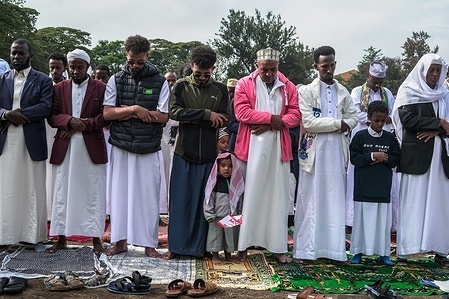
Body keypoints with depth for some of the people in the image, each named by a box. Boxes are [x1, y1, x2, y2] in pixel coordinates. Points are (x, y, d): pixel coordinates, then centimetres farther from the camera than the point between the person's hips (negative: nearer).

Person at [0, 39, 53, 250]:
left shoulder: (43, 80, 4)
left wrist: (18, 114, -14)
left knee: (34, 190, 4)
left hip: (32, 142, -2)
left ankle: (35, 236, 12)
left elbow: (46, 107, -9)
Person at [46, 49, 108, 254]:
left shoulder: (101, 88, 2)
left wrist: (80, 126, -12)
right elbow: (52, 117, 5)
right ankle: (61, 238, 15)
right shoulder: (59, 88, 10)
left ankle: (95, 238, 10)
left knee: (93, 194, 2)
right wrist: (70, 120, -14)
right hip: (64, 148, 3)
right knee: (62, 193, 6)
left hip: (92, 147, -2)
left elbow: (105, 117, -4)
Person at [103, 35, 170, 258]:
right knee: (120, 193, 6)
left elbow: (163, 117, -7)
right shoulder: (116, 80, 6)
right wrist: (134, 109, -16)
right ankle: (120, 241, 17)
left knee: (148, 195, 2)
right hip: (121, 147, 2)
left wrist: (125, 112, -10)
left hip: (149, 149, -1)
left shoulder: (160, 81, 2)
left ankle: (149, 243, 12)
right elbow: (107, 113, -2)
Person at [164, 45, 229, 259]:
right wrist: (206, 114, -15)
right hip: (184, 154, 0)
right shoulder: (181, 86, 5)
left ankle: (203, 246, 17)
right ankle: (176, 246, 14)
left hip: (210, 155, 1)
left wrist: (191, 117, -10)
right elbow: (174, 112, -11)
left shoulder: (220, 90, 6)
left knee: (206, 201, 6)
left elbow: (224, 121, -3)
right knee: (180, 200, 4)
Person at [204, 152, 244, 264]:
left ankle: (228, 255, 30)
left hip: (232, 217, 3)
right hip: (217, 217, -3)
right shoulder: (215, 182, -8)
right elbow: (208, 198, -8)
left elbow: (240, 200, 8)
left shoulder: (236, 182, 2)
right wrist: (209, 215, -13)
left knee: (231, 235, 13)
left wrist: (240, 215, 6)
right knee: (215, 234, 6)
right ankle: (215, 256, 21)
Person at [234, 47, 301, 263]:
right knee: (250, 196, 1)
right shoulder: (244, 84, 4)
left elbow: (295, 114, 2)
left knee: (278, 197, 4)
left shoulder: (288, 87, 10)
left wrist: (271, 125, -12)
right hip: (251, 148, -2)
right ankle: (243, 245, 8)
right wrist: (271, 118, -12)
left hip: (278, 147, 2)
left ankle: (278, 247, 11)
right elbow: (241, 112, -8)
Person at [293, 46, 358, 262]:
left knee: (336, 200, 5)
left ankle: (334, 247, 12)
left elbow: (353, 116, 14)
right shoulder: (306, 91, 0)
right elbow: (308, 122, -11)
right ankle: (306, 248, 7)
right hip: (314, 152, -4)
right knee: (310, 201, 0)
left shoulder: (343, 92, 14)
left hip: (337, 152, 4)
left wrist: (345, 125, -8)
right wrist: (338, 124, -8)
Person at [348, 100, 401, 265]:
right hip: (364, 188, -2)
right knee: (362, 219, 3)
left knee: (383, 219, 5)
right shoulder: (360, 136, 0)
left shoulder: (390, 138, 7)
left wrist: (385, 158, -10)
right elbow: (354, 158, -5)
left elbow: (397, 159, 7)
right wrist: (372, 156, -15)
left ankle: (384, 253, 15)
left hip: (383, 188, 2)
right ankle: (358, 251, 13)